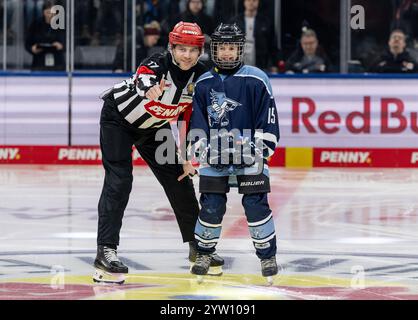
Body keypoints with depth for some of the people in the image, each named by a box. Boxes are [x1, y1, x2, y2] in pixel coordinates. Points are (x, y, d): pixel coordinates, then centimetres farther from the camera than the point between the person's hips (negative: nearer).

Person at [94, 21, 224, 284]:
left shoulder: (200, 77, -11)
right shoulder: (158, 64, -29)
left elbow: (190, 120, -2)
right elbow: (143, 78, -53)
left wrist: (188, 157, -5)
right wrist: (150, 87, -77)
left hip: (153, 127, 6)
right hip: (118, 118, -6)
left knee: (179, 180, 6)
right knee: (119, 181, -18)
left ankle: (197, 245, 21)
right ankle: (106, 250, -21)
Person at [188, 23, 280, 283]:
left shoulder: (256, 80, -6)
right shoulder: (204, 83, 5)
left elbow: (268, 119, -5)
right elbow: (196, 122, 9)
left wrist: (260, 151, -9)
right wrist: (202, 149, -3)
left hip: (248, 153, -3)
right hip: (215, 153, 3)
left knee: (256, 204, -6)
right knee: (211, 206, 1)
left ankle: (268, 255, 6)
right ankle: (204, 253, 17)